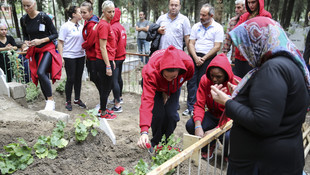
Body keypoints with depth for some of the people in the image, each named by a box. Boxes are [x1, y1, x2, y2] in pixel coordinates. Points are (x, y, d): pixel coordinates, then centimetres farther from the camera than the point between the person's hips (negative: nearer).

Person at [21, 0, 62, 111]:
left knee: (41, 72, -26)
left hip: (47, 49, -5)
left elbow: (55, 34, -8)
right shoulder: (23, 19, 3)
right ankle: (49, 102, 20)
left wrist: (41, 40, -19)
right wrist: (26, 42, -6)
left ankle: (51, 100, -12)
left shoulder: (44, 17, -12)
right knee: (42, 77, 7)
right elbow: (25, 35, 17)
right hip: (35, 51, 6)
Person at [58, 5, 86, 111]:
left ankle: (77, 99, 24)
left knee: (78, 78, 11)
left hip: (80, 56, 6)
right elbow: (60, 42, -8)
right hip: (69, 57, -6)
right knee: (71, 79, -2)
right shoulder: (66, 26, -7)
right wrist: (61, 57, -13)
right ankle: (68, 101, 12)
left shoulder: (81, 26, 10)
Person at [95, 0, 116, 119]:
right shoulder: (104, 25, -16)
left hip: (107, 59, 9)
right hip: (104, 61, -9)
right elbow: (102, 47, -19)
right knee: (106, 88, 2)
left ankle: (102, 109, 32)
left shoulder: (107, 24, 13)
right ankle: (103, 113, 15)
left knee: (105, 86, 18)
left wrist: (112, 60, 20)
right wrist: (108, 66, -19)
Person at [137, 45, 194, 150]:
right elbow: (147, 100, -50)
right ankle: (155, 143, 11)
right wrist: (144, 131, -58)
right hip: (155, 85, -2)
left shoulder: (188, 64, -35)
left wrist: (167, 92, -12)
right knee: (158, 114, -17)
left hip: (173, 88, 2)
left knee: (171, 114, -12)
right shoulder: (151, 71, -44)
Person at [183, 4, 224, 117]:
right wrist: (195, 57, -8)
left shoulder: (218, 28, 0)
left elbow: (217, 47, -6)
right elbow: (191, 44, 7)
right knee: (191, 81, -1)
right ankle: (191, 107, 5)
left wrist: (204, 58, -11)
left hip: (208, 58, -3)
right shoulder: (196, 26, 11)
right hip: (194, 56, 4)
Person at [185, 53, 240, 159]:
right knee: (190, 125, -21)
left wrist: (215, 130, -36)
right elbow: (199, 105, -12)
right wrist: (198, 126, -30)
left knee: (228, 136, -35)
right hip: (213, 115, 4)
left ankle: (228, 154, 5)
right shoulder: (205, 80, -11)